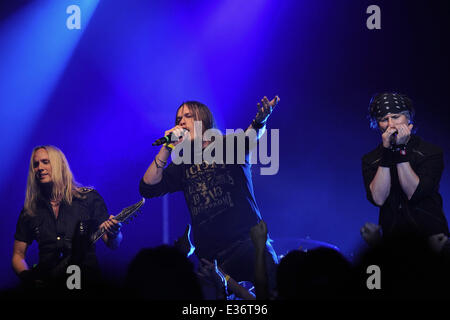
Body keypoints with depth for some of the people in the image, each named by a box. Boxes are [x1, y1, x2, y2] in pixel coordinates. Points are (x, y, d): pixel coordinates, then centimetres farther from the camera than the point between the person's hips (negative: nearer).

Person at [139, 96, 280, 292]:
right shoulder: (182, 165, 16)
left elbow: (249, 137, -16)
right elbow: (147, 189, 5)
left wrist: (260, 121, -40)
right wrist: (167, 148, -1)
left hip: (247, 242, -3)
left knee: (274, 290, -24)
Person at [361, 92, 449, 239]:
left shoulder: (432, 152, 3)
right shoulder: (370, 160, 9)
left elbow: (413, 194, -9)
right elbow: (378, 199, -7)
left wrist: (400, 150, -11)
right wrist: (387, 151, -10)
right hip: (392, 236, 3)